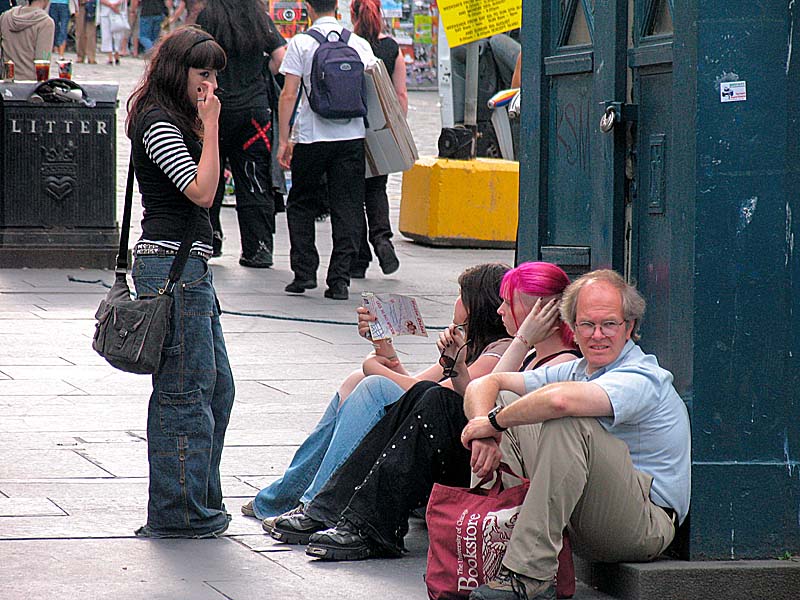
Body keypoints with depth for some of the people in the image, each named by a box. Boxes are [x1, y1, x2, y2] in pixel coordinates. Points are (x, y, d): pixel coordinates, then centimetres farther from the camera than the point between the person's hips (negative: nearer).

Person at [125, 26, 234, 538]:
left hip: (190, 268, 11)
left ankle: (200, 503, 22)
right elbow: (202, 192, -19)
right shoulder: (158, 125, -13)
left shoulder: (176, 124, 18)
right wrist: (210, 126, -16)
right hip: (172, 268, -11)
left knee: (218, 387, 15)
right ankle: (178, 513, 0)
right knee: (186, 391, -6)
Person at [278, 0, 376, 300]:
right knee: (347, 208, 5)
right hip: (352, 135, 2)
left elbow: (288, 95, -6)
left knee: (301, 204, 14)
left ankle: (304, 271, 6)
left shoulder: (301, 43, -4)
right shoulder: (360, 44, 4)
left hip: (312, 136, -2)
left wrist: (283, 139, -1)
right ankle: (339, 280, 0)